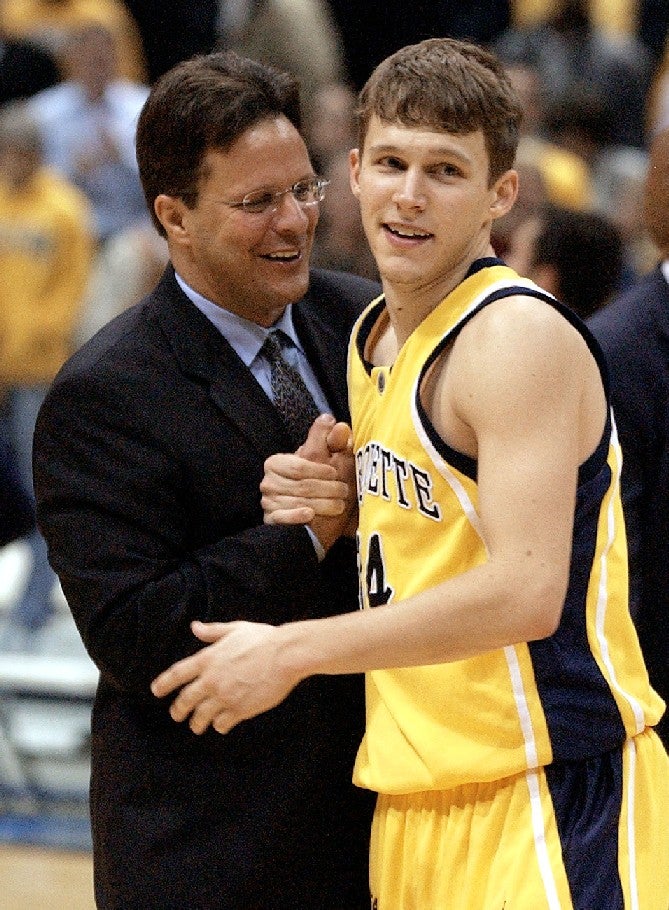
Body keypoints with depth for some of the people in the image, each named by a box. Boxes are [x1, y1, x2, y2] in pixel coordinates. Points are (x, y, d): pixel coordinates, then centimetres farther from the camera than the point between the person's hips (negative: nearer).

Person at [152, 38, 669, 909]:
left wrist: (293, 650, -16)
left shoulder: (520, 336, -13)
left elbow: (526, 592, -23)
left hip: (550, 803, -8)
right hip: (413, 805, 8)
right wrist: (336, 518, 0)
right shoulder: (371, 336, 14)